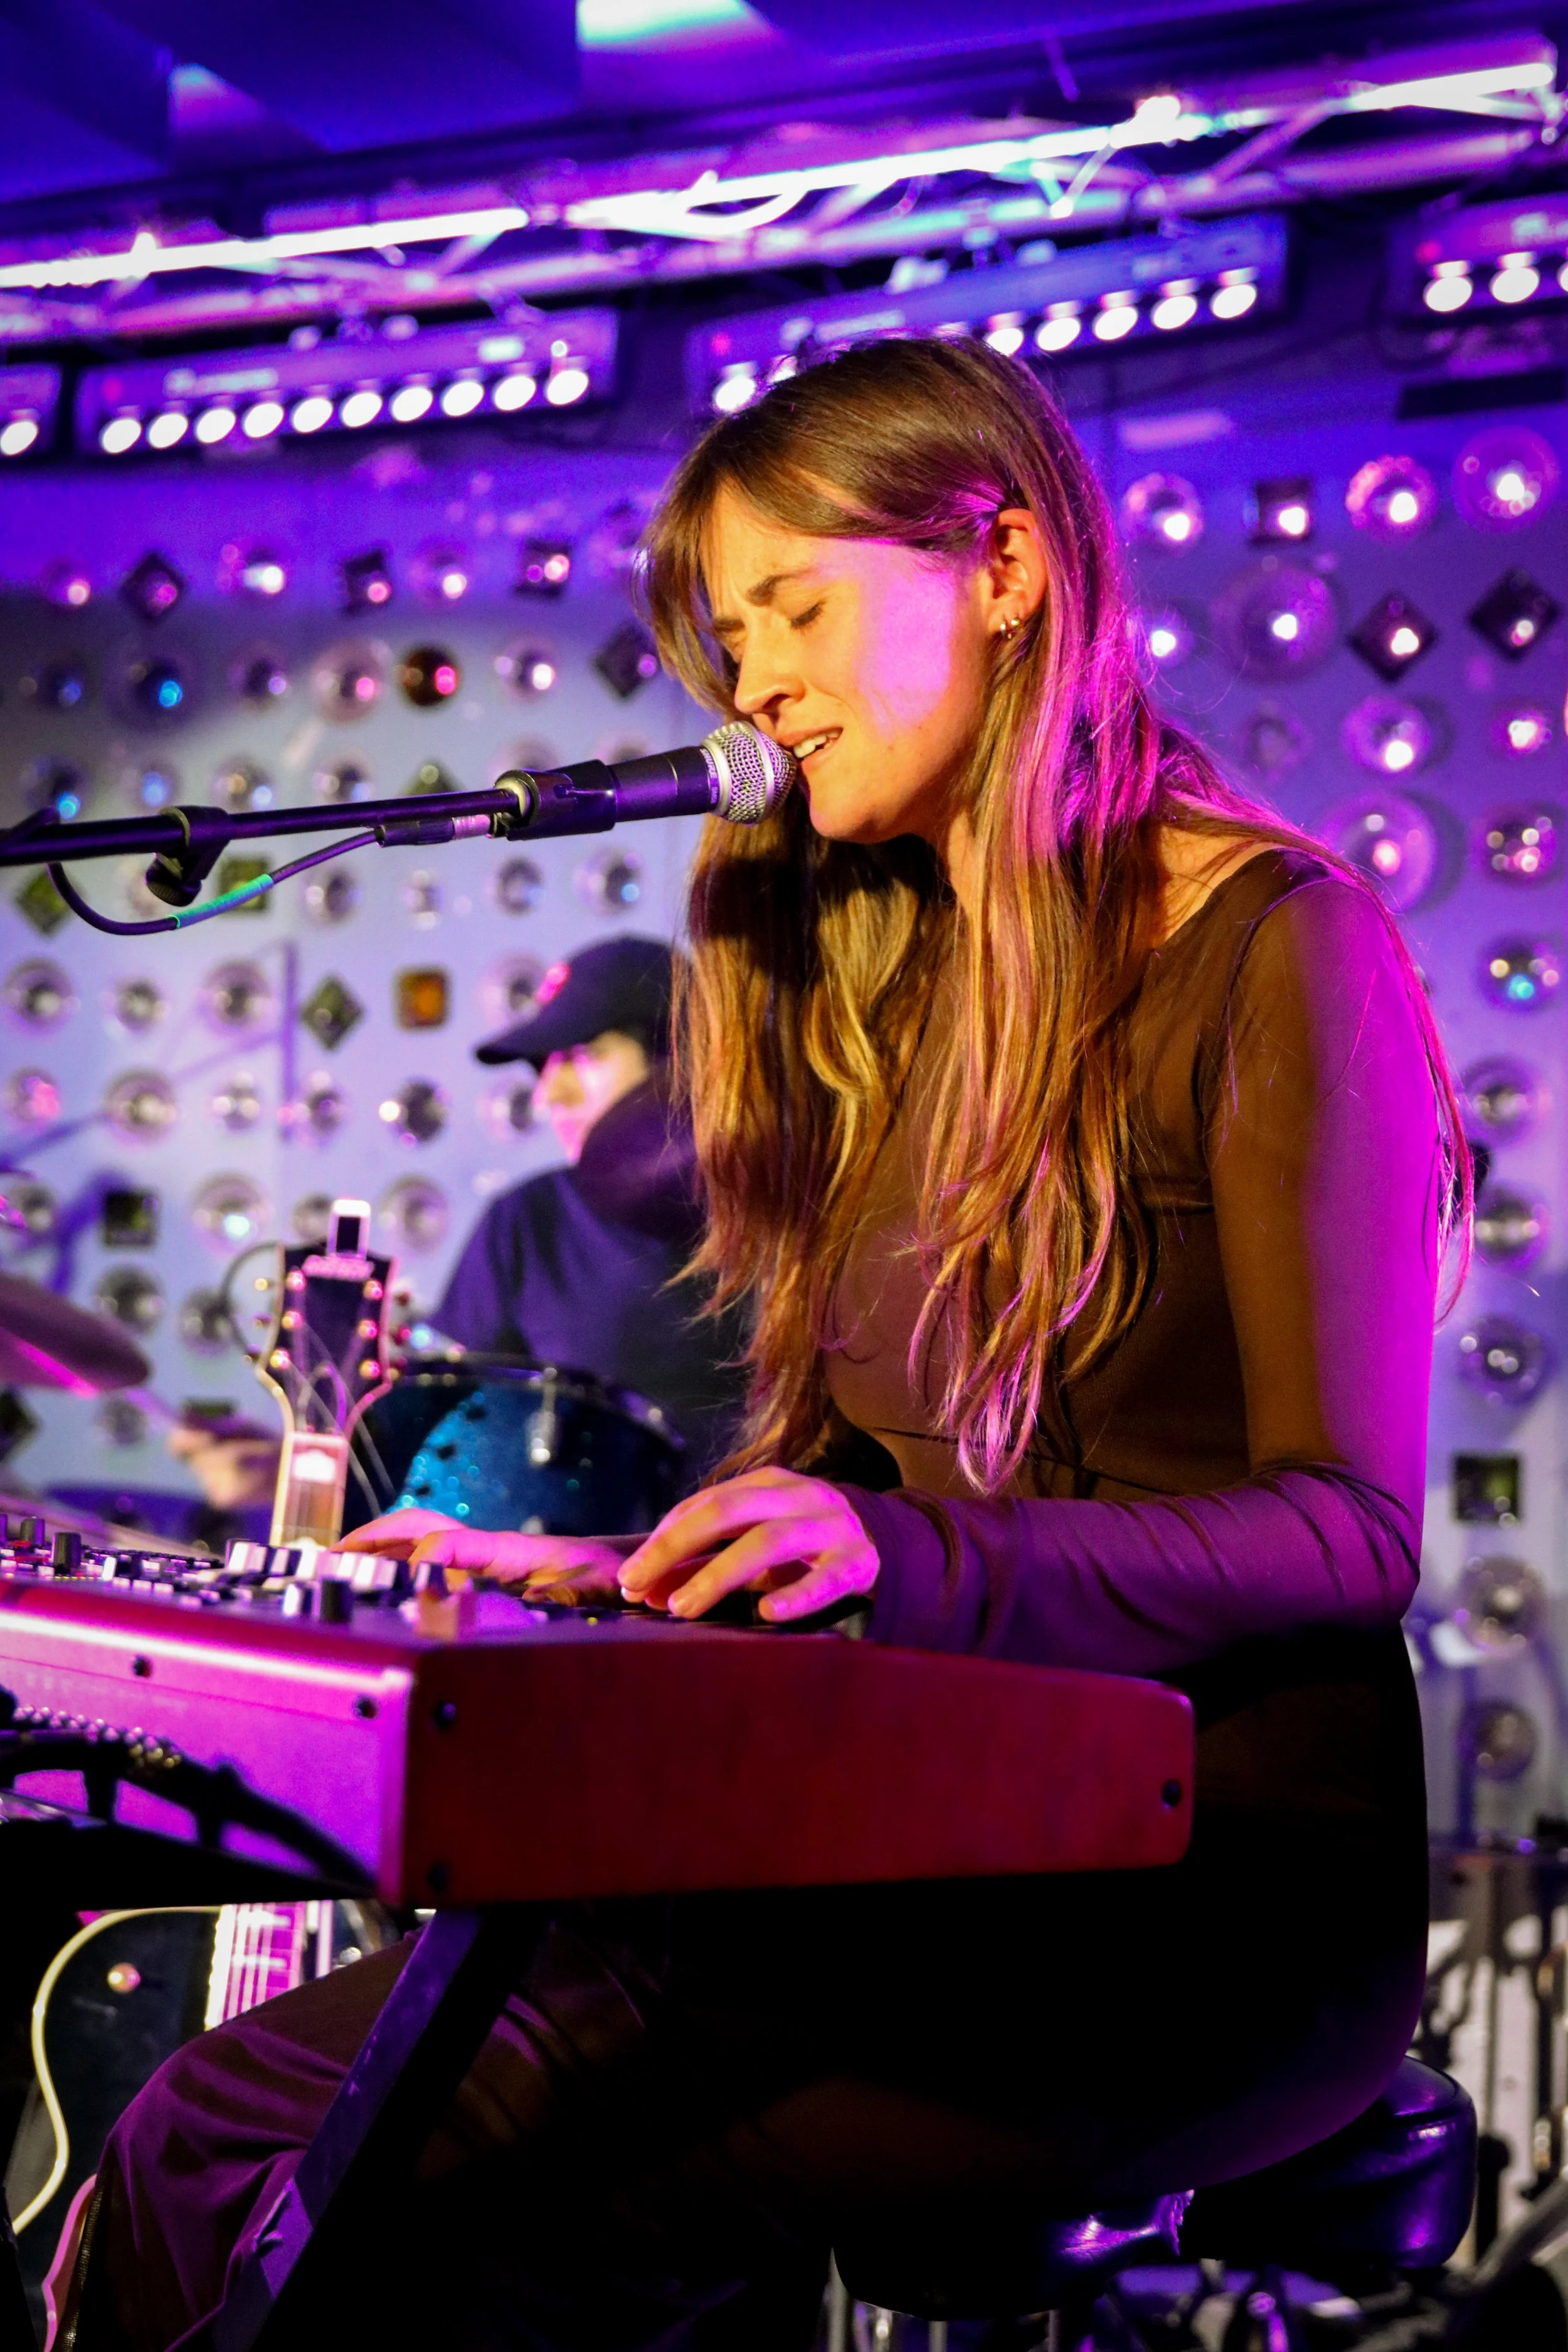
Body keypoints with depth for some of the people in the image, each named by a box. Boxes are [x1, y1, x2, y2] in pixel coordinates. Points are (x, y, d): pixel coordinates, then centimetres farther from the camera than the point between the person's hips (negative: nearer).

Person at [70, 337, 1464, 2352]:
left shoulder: (1269, 943, -5)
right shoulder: (885, 987, 18)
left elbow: (1347, 1530, -12)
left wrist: (911, 1565, -26)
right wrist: (615, 1577, 2)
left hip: (1224, 1897, -6)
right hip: (922, 1848, 7)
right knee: (209, 2135, -9)